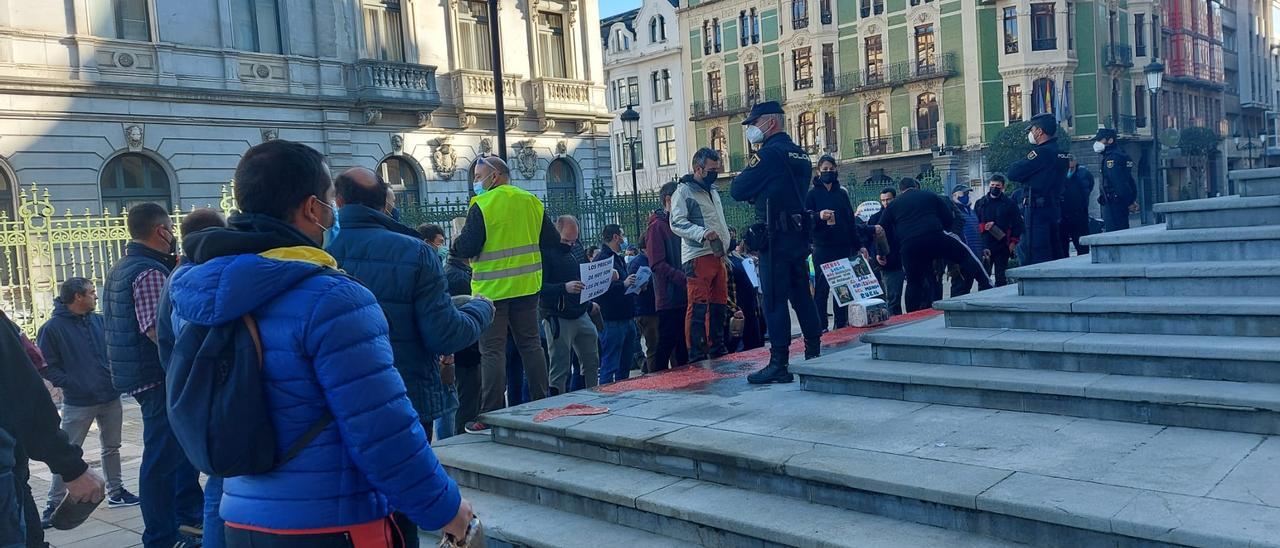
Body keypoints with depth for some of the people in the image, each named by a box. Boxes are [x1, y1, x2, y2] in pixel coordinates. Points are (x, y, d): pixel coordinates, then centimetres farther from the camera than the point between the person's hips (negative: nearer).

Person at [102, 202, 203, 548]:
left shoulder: (122, 268, 13)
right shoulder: (150, 271, -19)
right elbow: (158, 330, -27)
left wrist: (173, 272, 13)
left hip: (140, 375, 10)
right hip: (159, 377, -10)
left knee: (183, 445, 21)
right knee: (162, 458, -2)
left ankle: (189, 517, 31)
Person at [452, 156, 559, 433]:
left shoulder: (482, 205, -12)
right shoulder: (531, 201, 5)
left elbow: (468, 248, -16)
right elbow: (552, 239, 7)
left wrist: (456, 241, 5)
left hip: (492, 289, -5)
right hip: (526, 286, 5)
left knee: (492, 350, -1)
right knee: (530, 344, 13)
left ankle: (491, 416, 0)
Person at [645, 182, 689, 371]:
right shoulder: (657, 226, -8)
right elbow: (658, 264, -17)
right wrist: (685, 278, -22)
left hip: (684, 297, 8)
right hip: (669, 298, -8)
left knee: (683, 345, 12)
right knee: (666, 345, -3)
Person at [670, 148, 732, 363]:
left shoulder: (713, 190, 22)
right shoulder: (684, 192, -5)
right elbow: (677, 223, -15)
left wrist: (725, 246, 26)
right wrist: (702, 233, -27)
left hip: (717, 255, 9)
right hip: (698, 257, -8)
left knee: (719, 305, 11)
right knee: (698, 307, -10)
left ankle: (717, 349, 21)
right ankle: (696, 356, -8)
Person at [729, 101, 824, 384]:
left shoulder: (769, 153, -12)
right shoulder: (800, 154, 15)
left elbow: (738, 190, -13)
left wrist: (741, 179, 7)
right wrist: (758, 194, 17)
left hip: (775, 236, -9)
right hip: (799, 233, 9)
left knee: (774, 299, -6)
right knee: (801, 294, 15)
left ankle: (779, 364, -5)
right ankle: (814, 355, 21)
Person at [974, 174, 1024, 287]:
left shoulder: (1010, 204, 6)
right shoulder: (980, 203, 11)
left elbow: (1017, 224, 4)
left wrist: (1013, 242, -5)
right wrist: (983, 227, -10)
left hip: (1003, 247, -1)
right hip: (984, 247, 1)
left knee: (1001, 279, 1)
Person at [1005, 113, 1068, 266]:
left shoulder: (1042, 152, -15)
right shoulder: (1061, 153, 13)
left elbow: (1012, 173, -16)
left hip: (1038, 210, -9)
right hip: (1056, 206, 9)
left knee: (1037, 254, -6)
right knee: (1052, 252, 15)